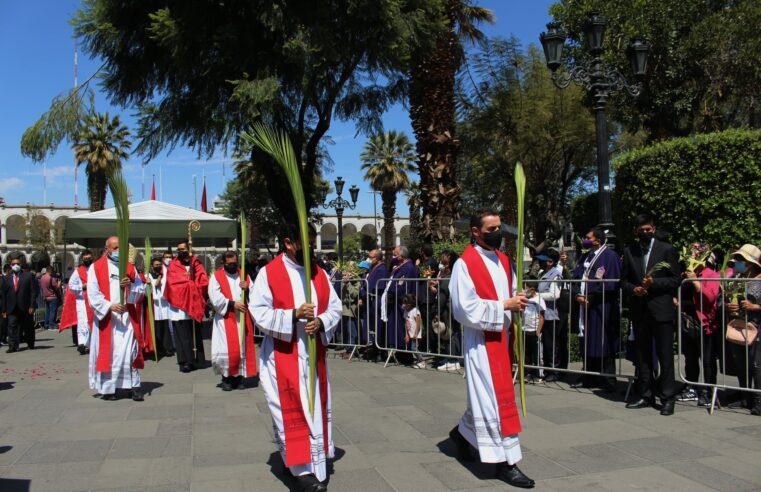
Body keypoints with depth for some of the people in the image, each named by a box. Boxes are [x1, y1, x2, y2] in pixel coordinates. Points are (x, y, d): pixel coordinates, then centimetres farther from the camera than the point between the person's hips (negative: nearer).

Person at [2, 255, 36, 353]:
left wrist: (32, 306, -9)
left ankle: (30, 344, 24)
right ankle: (13, 346, -6)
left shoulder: (28, 276, 2)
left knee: (28, 327, 9)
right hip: (12, 308, 1)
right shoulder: (7, 279, 7)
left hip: (25, 308, -1)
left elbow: (32, 292, -2)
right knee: (12, 327, -7)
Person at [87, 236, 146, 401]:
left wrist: (130, 285, -12)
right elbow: (93, 294, -5)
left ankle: (134, 385, 3)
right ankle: (107, 387, 9)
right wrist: (110, 306, -18)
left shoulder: (130, 267, 12)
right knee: (107, 352, 1)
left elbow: (142, 290, 9)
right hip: (106, 318, -2)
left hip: (127, 317, 2)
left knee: (131, 351, -1)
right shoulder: (96, 268, 2)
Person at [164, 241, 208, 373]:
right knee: (183, 335, -5)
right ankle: (185, 361, -3)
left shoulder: (196, 265, 8)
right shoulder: (173, 266, 6)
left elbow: (203, 282, 0)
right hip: (179, 305, -1)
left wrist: (186, 282, -10)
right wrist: (192, 283, -6)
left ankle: (195, 360, 14)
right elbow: (172, 283, -7)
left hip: (194, 305, 2)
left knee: (194, 333, 6)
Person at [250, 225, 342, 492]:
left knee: (317, 408, 9)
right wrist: (294, 314, -24)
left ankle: (317, 465, 20)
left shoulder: (319, 273, 6)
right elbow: (259, 312, -13)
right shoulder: (269, 273, -8)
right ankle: (302, 469, 2)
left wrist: (321, 322, -14)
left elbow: (335, 307, 6)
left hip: (314, 353, 5)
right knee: (291, 410, -2)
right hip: (283, 355, -4)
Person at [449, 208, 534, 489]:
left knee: (487, 395, 17)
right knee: (495, 397, -5)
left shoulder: (503, 261, 10)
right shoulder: (465, 264, -13)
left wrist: (518, 303, -2)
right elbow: (467, 308, -18)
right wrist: (504, 306, -18)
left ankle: (463, 433, 40)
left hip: (501, 336, 8)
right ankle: (505, 462, 5)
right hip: (480, 340, -8)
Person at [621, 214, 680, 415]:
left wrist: (654, 283, -16)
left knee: (665, 355, -2)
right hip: (639, 310, 4)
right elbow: (624, 280, 12)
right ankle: (646, 395, 20)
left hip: (661, 309, -4)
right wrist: (633, 289, -8)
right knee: (642, 355, 10)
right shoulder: (629, 251, 10)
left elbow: (675, 280, -2)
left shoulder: (667, 250, 0)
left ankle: (668, 398, 6)